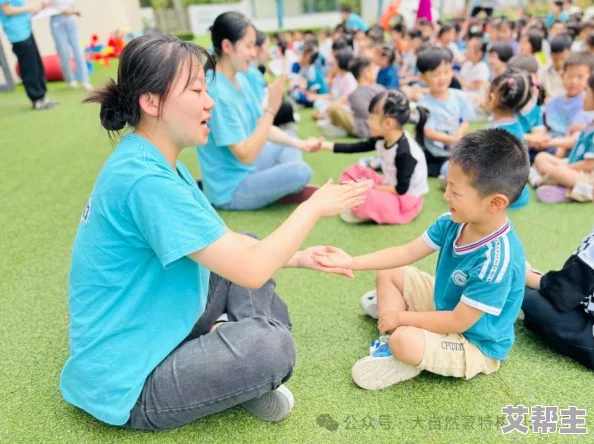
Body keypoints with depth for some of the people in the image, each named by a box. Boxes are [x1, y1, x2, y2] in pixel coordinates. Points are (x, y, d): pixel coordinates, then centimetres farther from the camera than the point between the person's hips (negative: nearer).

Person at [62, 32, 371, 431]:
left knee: (246, 255, 13)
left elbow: (225, 243, 11)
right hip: (128, 384, -9)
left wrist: (299, 257, 3)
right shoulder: (145, 180, -29)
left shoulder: (156, 164, 3)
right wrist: (314, 207, -16)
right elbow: (252, 271, -29)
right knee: (272, 347, -29)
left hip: (156, 331, 10)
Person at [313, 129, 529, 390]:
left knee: (405, 341, -34)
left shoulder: (497, 260, -36)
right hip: (444, 305, 8)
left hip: (476, 345, -8)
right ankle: (393, 342, 0)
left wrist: (401, 317, -20)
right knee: (388, 273, 7)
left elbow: (457, 322, -30)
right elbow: (407, 253, -6)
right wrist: (352, 263, -12)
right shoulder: (453, 222, -14)